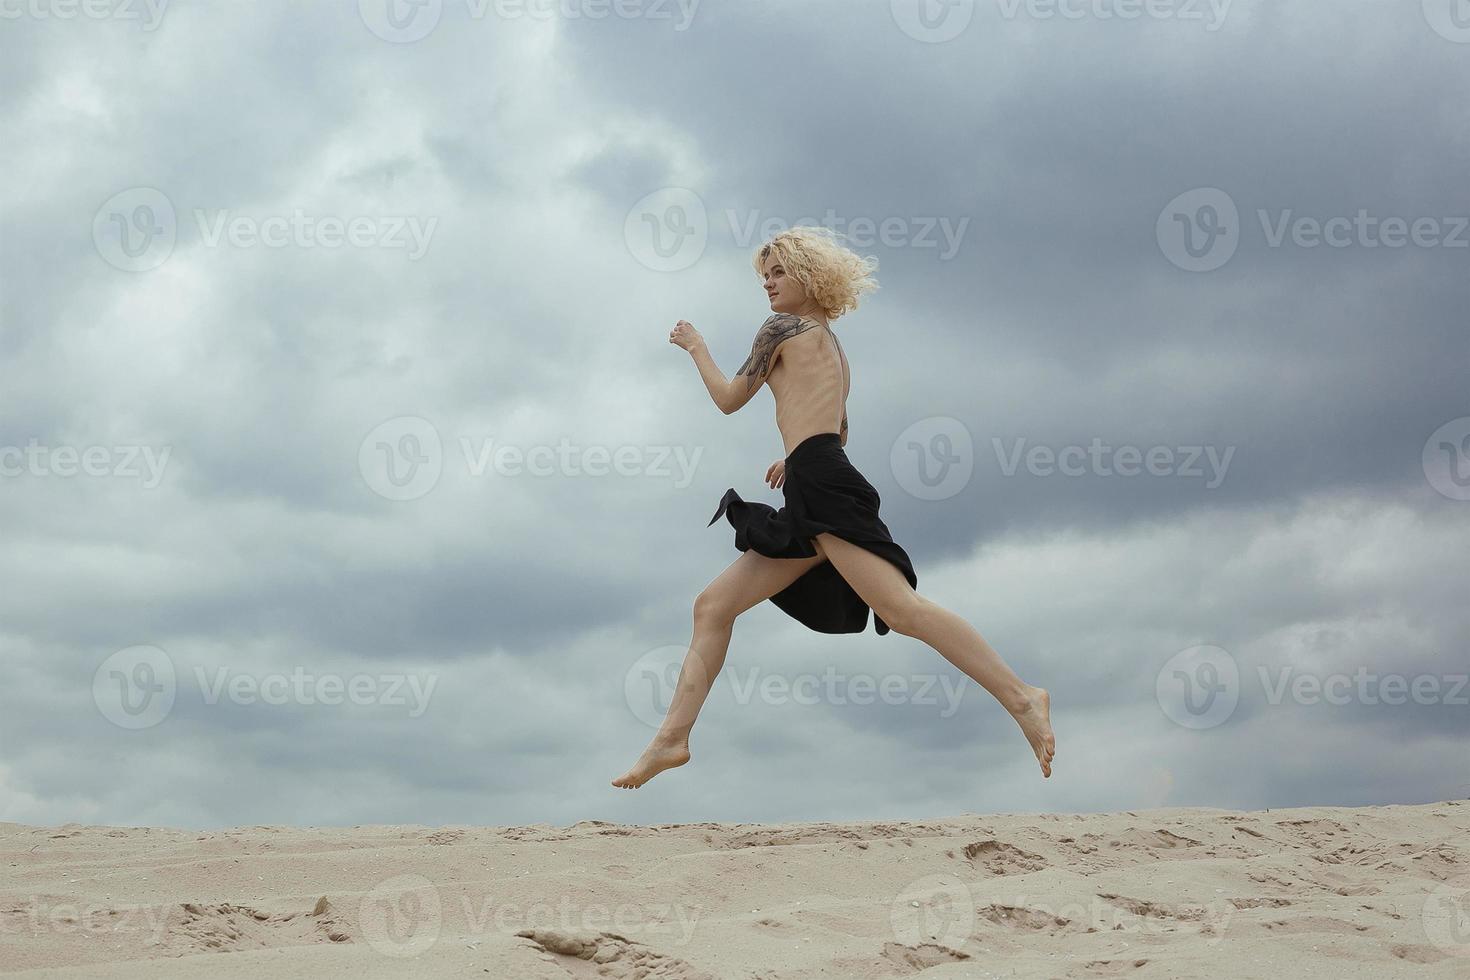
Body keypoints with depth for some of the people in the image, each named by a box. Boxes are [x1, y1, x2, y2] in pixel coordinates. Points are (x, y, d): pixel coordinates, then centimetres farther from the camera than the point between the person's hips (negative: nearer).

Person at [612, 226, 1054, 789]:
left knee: (899, 606, -21)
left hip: (821, 484, -10)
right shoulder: (830, 344, 28)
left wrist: (696, 347, 22)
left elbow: (729, 400, 9)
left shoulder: (783, 329, 2)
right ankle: (672, 738, 4)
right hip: (808, 499, 10)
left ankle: (1020, 698, -26)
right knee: (713, 606, 8)